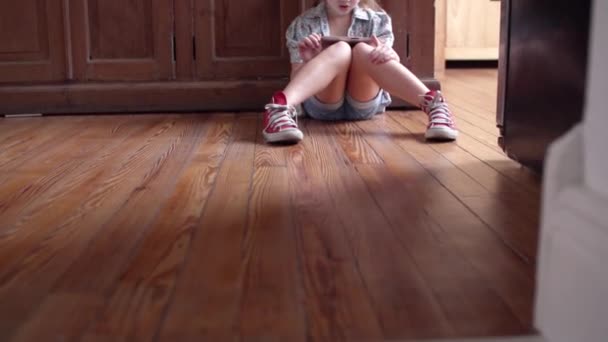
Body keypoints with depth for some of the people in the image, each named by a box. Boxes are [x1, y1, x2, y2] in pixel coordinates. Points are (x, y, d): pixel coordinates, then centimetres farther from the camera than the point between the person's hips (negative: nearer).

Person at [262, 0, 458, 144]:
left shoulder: (377, 21, 10)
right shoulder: (303, 25, 5)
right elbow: (297, 79, 0)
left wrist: (388, 55, -25)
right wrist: (307, 61, -22)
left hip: (365, 105, 1)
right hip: (322, 106, -1)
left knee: (362, 51, -27)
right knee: (340, 50, -29)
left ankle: (433, 104, -46)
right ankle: (281, 107, -56)